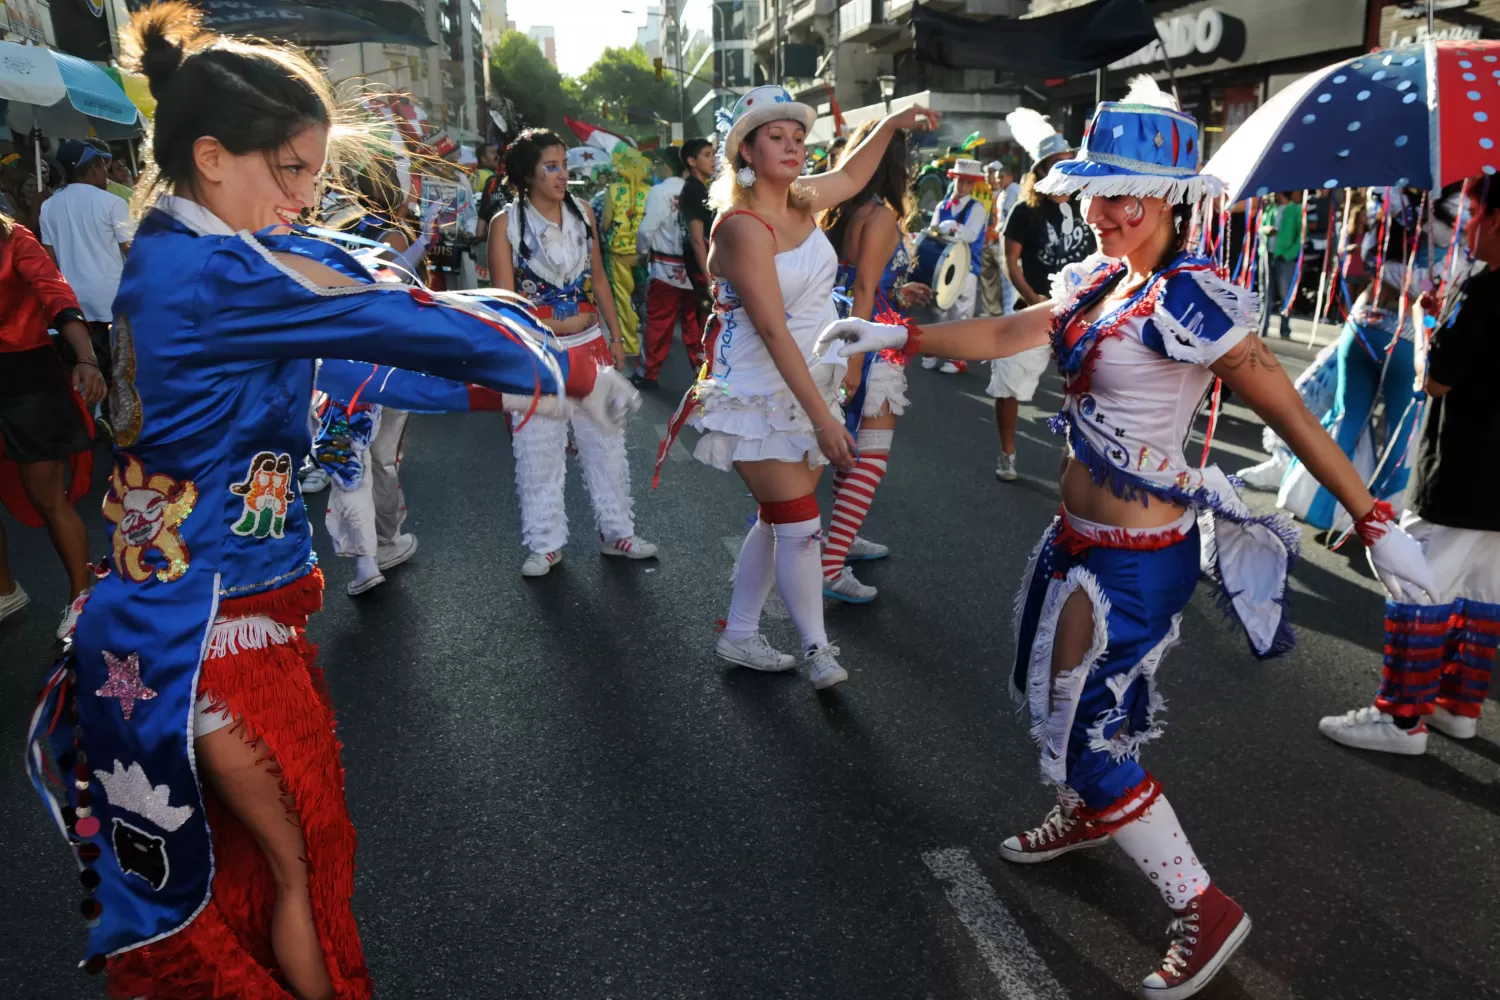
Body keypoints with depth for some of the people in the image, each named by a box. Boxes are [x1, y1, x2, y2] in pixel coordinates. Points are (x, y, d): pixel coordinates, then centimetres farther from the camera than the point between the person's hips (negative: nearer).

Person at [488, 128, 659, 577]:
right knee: (538, 452, 5)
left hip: (590, 345, 4)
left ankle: (616, 532, 24)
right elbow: (505, 298, -9)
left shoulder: (582, 212, 5)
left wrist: (615, 336, 7)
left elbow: (598, 279, 10)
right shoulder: (506, 224, -7)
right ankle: (546, 544, 19)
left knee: (606, 443, 10)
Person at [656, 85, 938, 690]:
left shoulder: (803, 200, 5)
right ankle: (818, 649, 11)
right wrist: (821, 415, -26)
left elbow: (850, 175, 29)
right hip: (762, 396, -8)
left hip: (808, 387, 8)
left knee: (779, 520, 14)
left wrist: (893, 123, 14)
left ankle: (739, 635, 27)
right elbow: (773, 330, -24)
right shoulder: (742, 226, -19)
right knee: (799, 525, -5)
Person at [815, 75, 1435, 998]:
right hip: (1081, 537, 9)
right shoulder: (1104, 279, 3)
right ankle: (1083, 815, 53)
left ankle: (1207, 911, 19)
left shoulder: (1193, 303, -19)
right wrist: (899, 337, 5)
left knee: (1089, 733, 0)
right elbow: (1009, 333, 7)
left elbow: (1291, 414, -18)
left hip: (1135, 561, -8)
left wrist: (1376, 522, -17)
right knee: (1053, 687, 25)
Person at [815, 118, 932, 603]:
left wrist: (900, 290, 24)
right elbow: (864, 293, -21)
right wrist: (853, 362, -24)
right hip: (873, 347, -9)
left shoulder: (840, 211, 9)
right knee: (871, 456, -5)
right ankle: (831, 566, -9)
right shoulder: (882, 216, -14)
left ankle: (842, 537, 32)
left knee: (854, 447, 20)